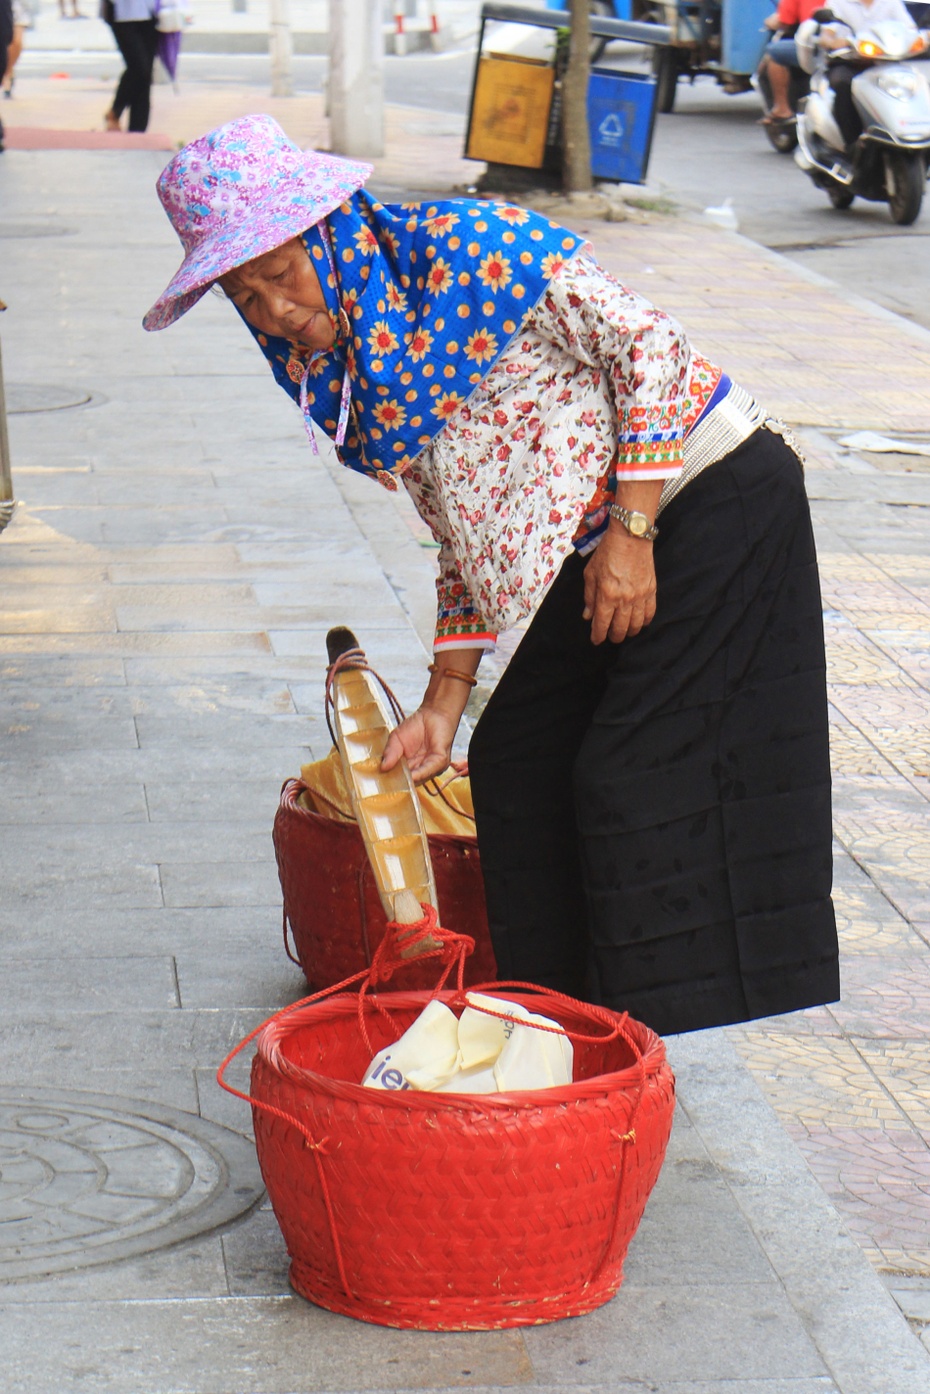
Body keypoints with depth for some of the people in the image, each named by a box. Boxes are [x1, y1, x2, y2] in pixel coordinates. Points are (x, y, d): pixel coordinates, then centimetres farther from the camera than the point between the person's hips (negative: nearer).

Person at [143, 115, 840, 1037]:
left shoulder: (463, 247, -19)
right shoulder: (338, 363, 6)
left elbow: (646, 343, -19)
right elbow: (463, 532, 12)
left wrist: (631, 532, -20)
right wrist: (445, 700, 7)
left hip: (717, 500, -9)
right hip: (593, 547, 9)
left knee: (634, 779, -11)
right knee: (515, 764, 5)